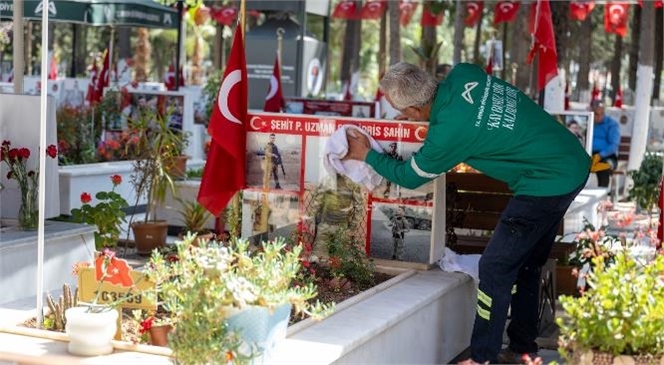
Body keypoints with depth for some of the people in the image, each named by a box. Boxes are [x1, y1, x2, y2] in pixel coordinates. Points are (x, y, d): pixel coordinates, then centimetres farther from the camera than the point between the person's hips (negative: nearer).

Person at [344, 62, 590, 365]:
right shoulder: (462, 73, -4)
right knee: (525, 264, 18)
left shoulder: (449, 132, -23)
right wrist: (428, 114, 12)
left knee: (495, 268, -2)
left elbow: (410, 176, -3)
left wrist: (367, 155, 10)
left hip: (548, 184, -9)